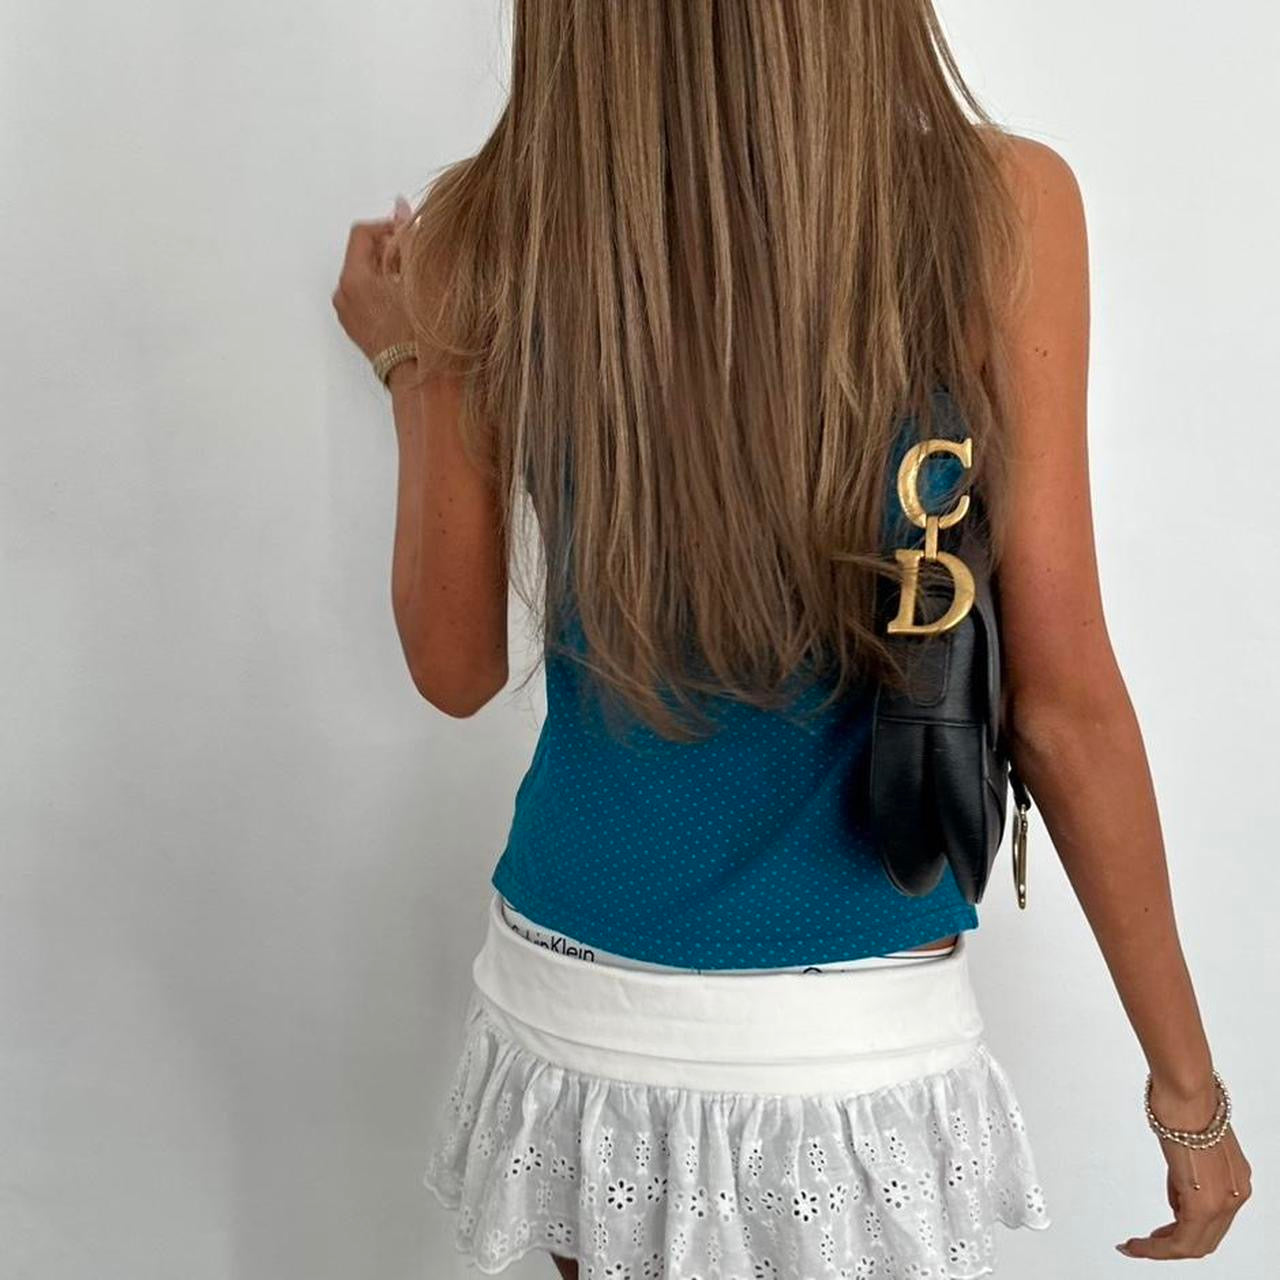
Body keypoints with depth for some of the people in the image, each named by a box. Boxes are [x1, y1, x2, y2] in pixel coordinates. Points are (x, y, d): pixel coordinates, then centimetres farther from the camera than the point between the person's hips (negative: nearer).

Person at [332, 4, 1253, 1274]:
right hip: (861, 1047, -1)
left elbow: (456, 666, -1)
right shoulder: (1003, 204, -14)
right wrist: (1187, 1080, 0)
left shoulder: (484, 232, -10)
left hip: (579, 1020, 2)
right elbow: (1065, 704, -12)